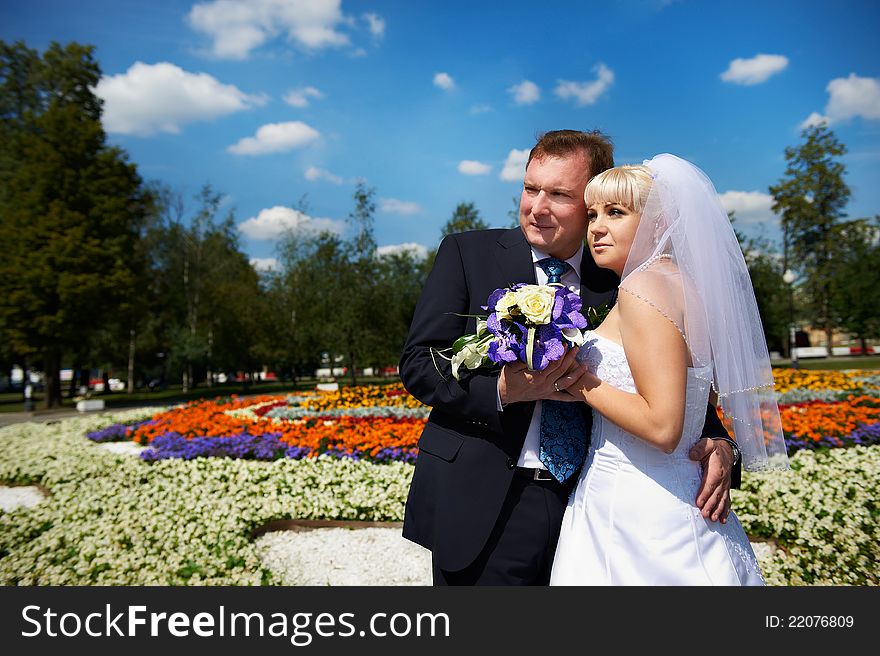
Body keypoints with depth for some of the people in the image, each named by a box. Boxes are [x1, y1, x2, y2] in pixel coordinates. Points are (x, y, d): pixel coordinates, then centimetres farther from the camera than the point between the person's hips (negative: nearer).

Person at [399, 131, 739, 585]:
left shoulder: (618, 282, 3)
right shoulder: (467, 252, -2)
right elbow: (417, 363, -7)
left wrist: (716, 443, -10)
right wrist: (504, 390, -22)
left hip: (584, 512, 2)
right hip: (480, 510, -2)